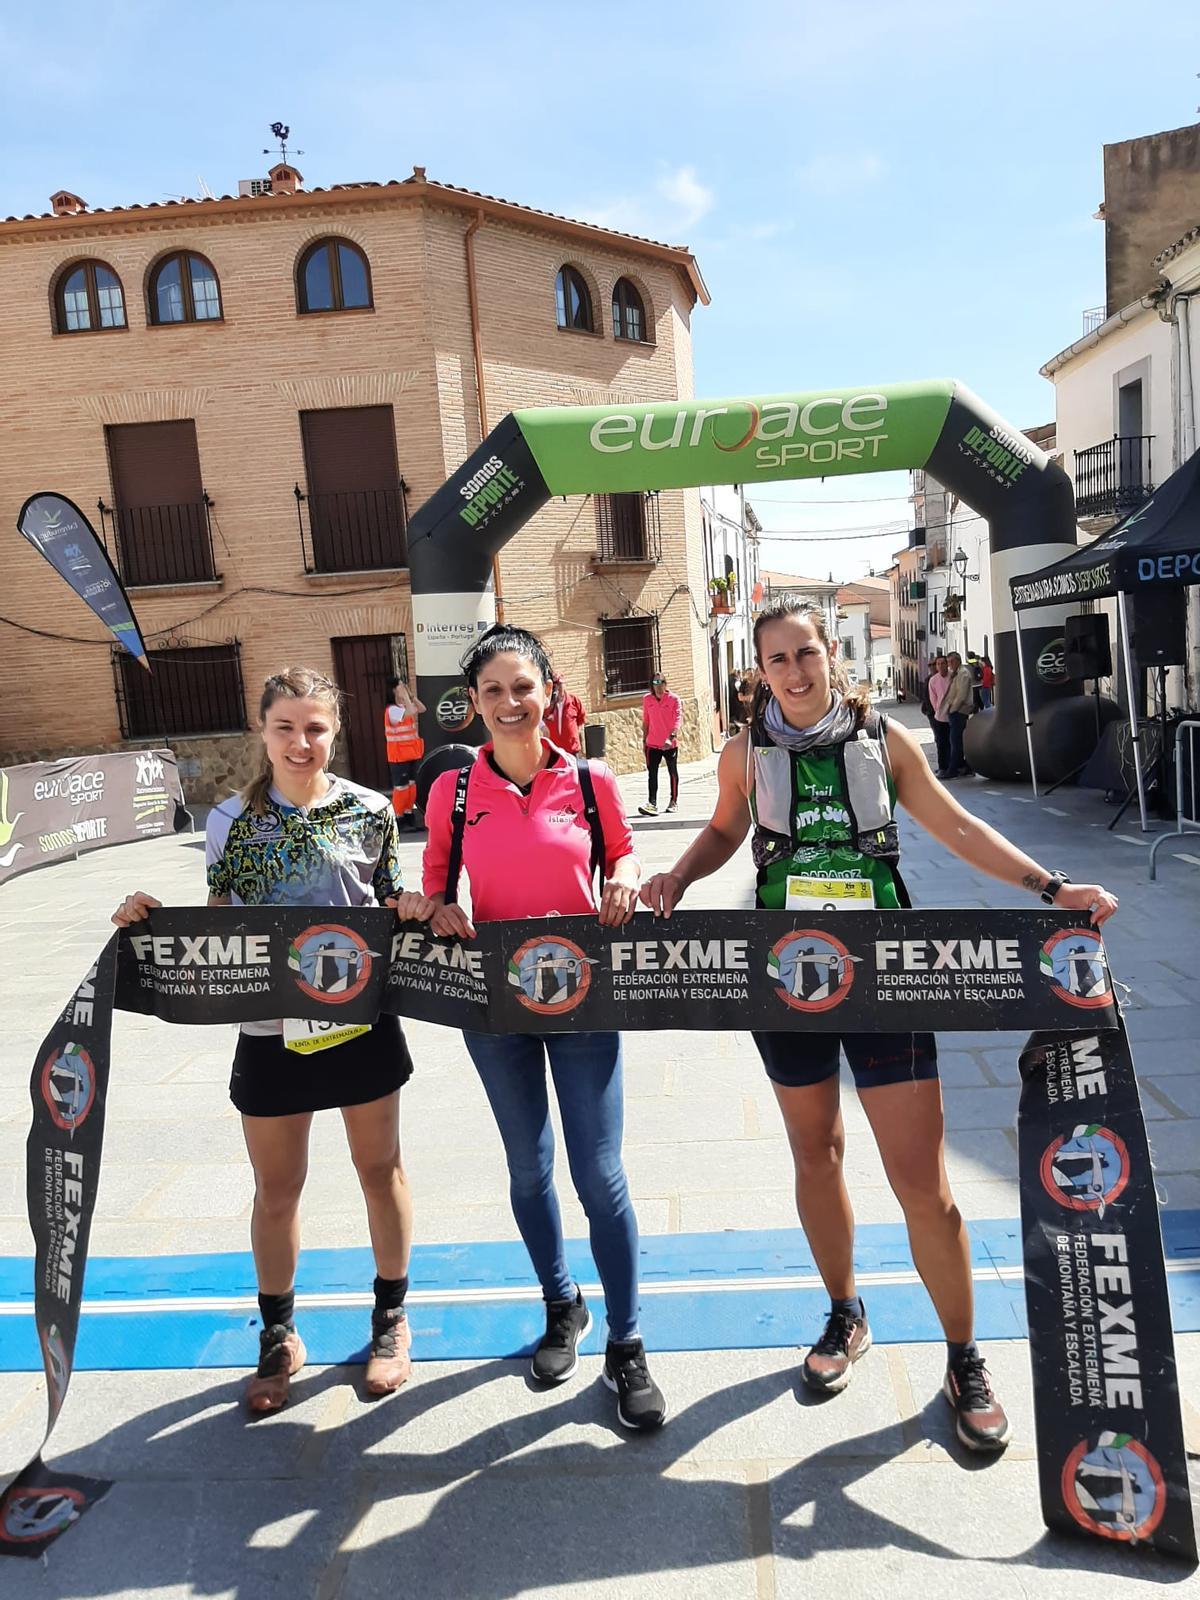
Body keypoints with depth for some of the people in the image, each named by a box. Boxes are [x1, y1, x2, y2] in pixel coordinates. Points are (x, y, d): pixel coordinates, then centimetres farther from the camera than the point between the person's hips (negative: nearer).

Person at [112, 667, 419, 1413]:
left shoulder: (370, 811, -5)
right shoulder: (231, 819, -3)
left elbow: (398, 908, 2)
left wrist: (418, 910, -20)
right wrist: (154, 915, -16)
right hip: (270, 1027, 1)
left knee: (381, 1170, 14)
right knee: (277, 1189, 14)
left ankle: (391, 1316, 37)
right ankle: (279, 1336, 37)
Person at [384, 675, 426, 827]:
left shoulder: (406, 706, 9)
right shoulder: (392, 709, -17)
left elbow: (422, 709, 7)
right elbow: (410, 712, -31)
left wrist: (411, 694, 0)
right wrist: (405, 695, -22)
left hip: (412, 753, 8)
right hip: (399, 755, -8)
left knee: (411, 784, 13)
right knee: (401, 786, -3)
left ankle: (409, 812, 23)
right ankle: (398, 816, 5)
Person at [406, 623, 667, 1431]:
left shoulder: (593, 780, -6)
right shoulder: (453, 791, -4)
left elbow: (624, 852, 8)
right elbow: (436, 879, 7)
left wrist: (627, 878, -14)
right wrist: (438, 906, -14)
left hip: (584, 993, -2)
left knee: (599, 1174, 0)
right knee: (529, 1167, 17)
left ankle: (627, 1348, 20)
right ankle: (562, 1307, 41)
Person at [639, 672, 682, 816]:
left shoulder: (674, 699, -7)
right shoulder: (647, 699, 3)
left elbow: (678, 719, -16)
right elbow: (645, 721, 11)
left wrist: (671, 737, -30)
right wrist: (644, 740, 12)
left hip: (670, 743, -2)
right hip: (652, 743, 2)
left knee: (673, 773, 10)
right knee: (652, 773, -7)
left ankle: (674, 801, 23)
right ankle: (652, 803, -11)